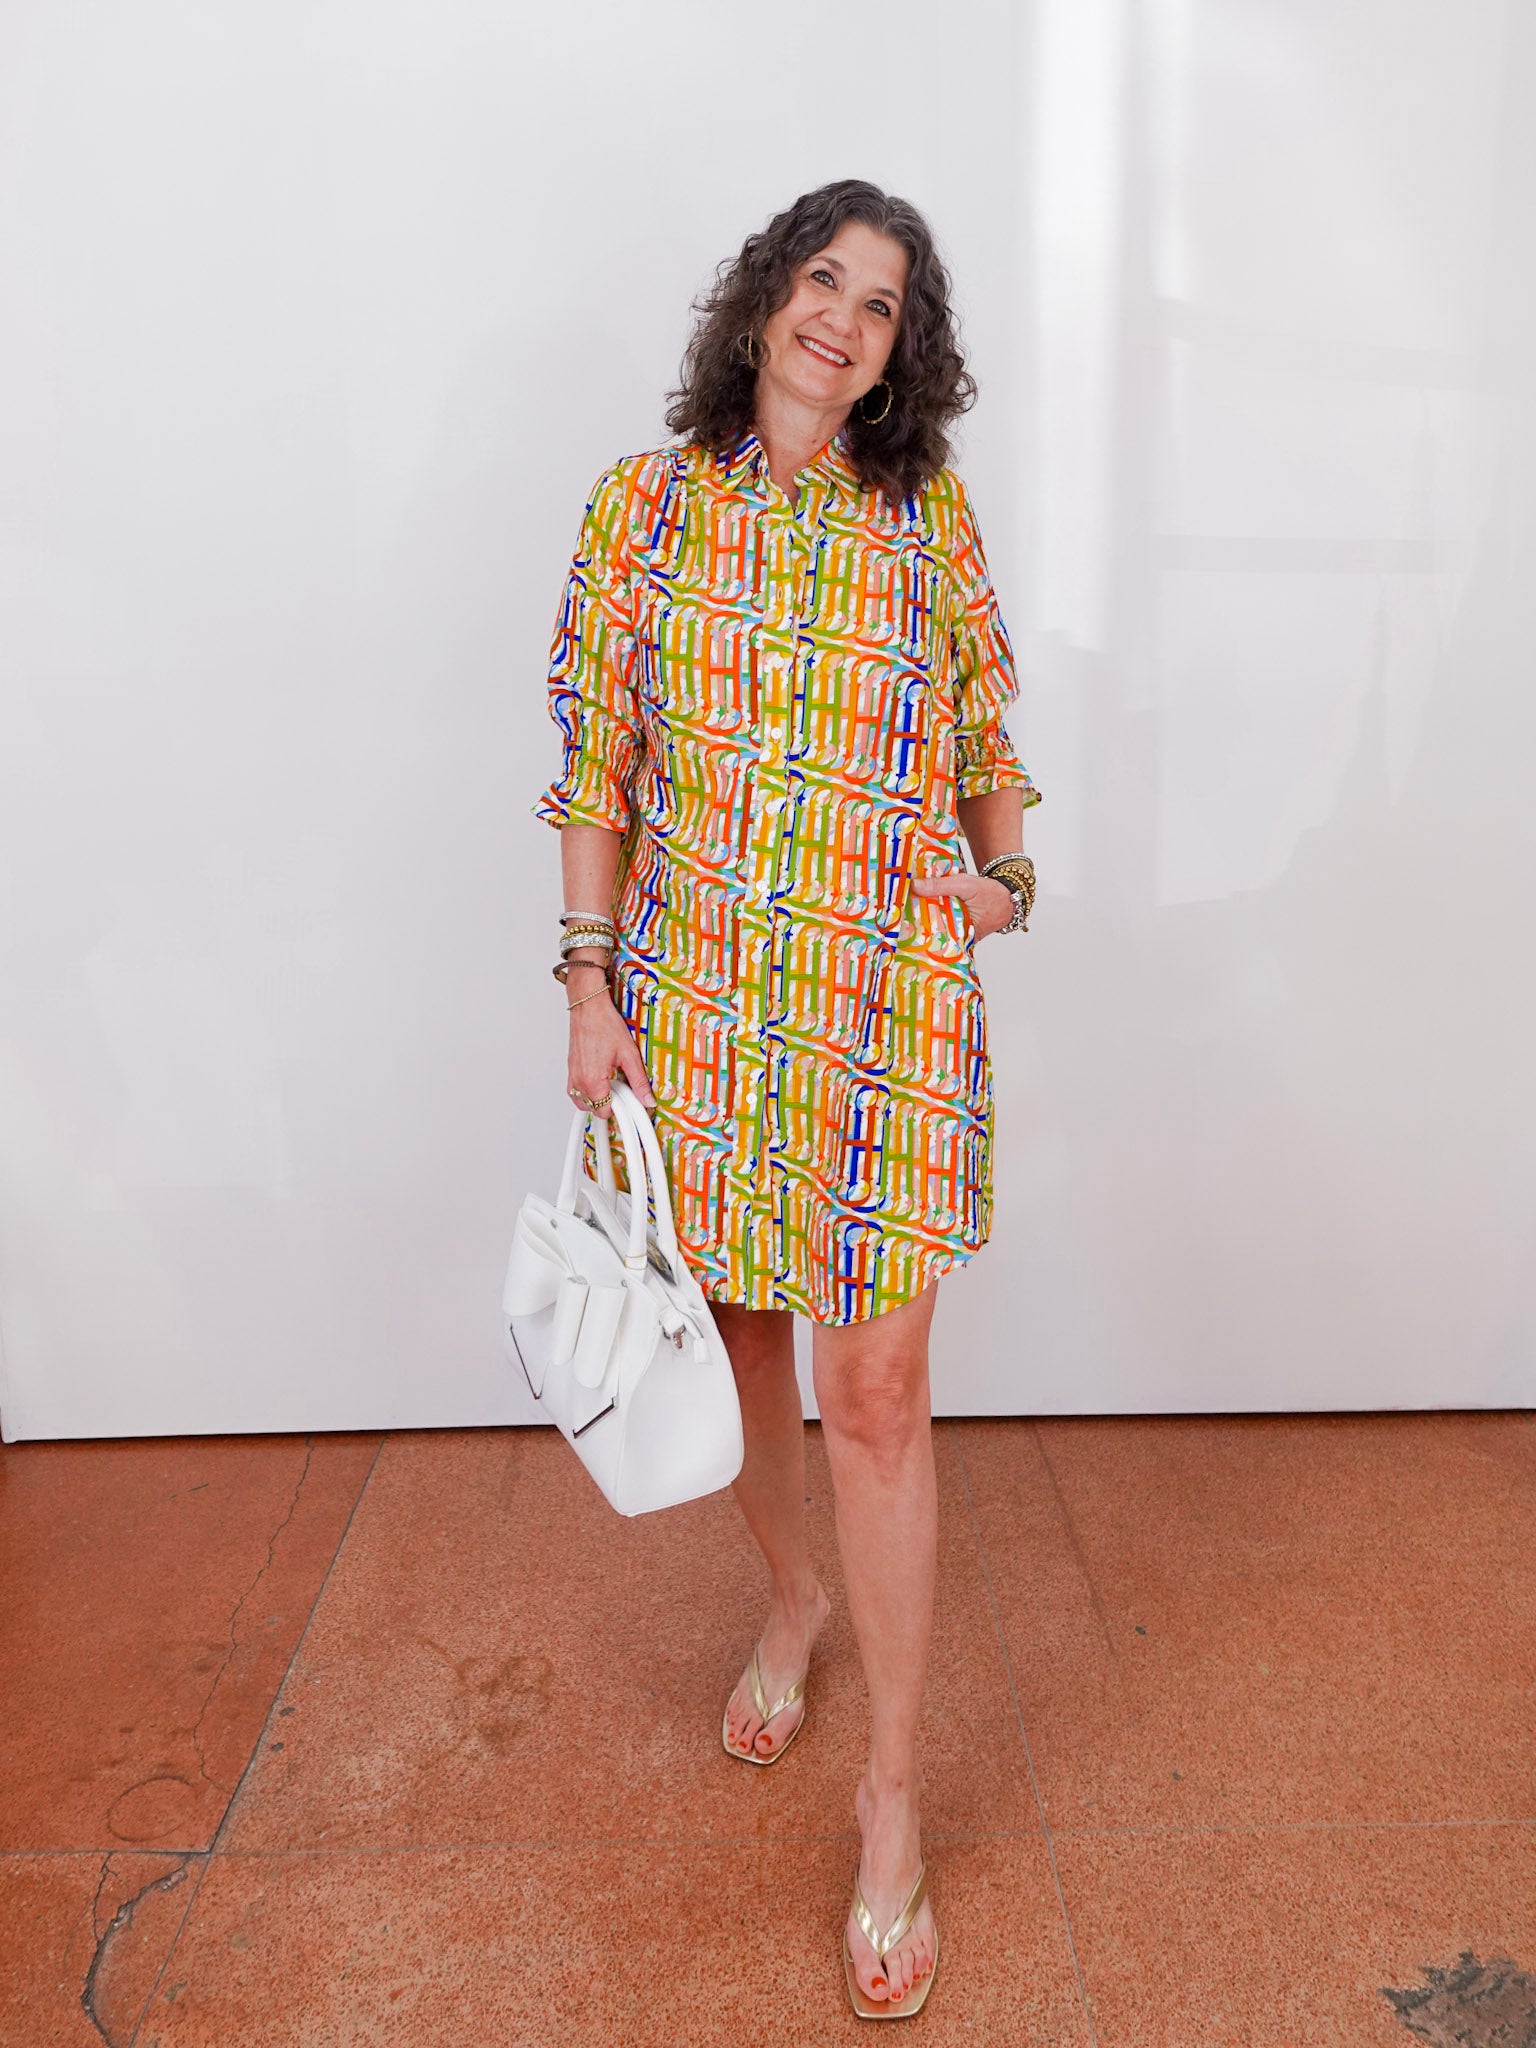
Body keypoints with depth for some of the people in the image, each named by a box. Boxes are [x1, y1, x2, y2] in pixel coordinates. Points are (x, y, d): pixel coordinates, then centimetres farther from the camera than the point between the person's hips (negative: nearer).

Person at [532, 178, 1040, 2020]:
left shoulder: (932, 517, 4)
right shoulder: (644, 503, 3)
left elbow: (982, 728, 15)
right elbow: (598, 760, 2)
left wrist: (1007, 869, -3)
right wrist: (588, 984, -2)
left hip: (890, 1003, -1)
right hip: (697, 989, 1)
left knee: (878, 1398, 0)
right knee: (739, 1333, 16)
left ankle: (894, 1797, 17)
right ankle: (792, 1597, 46)